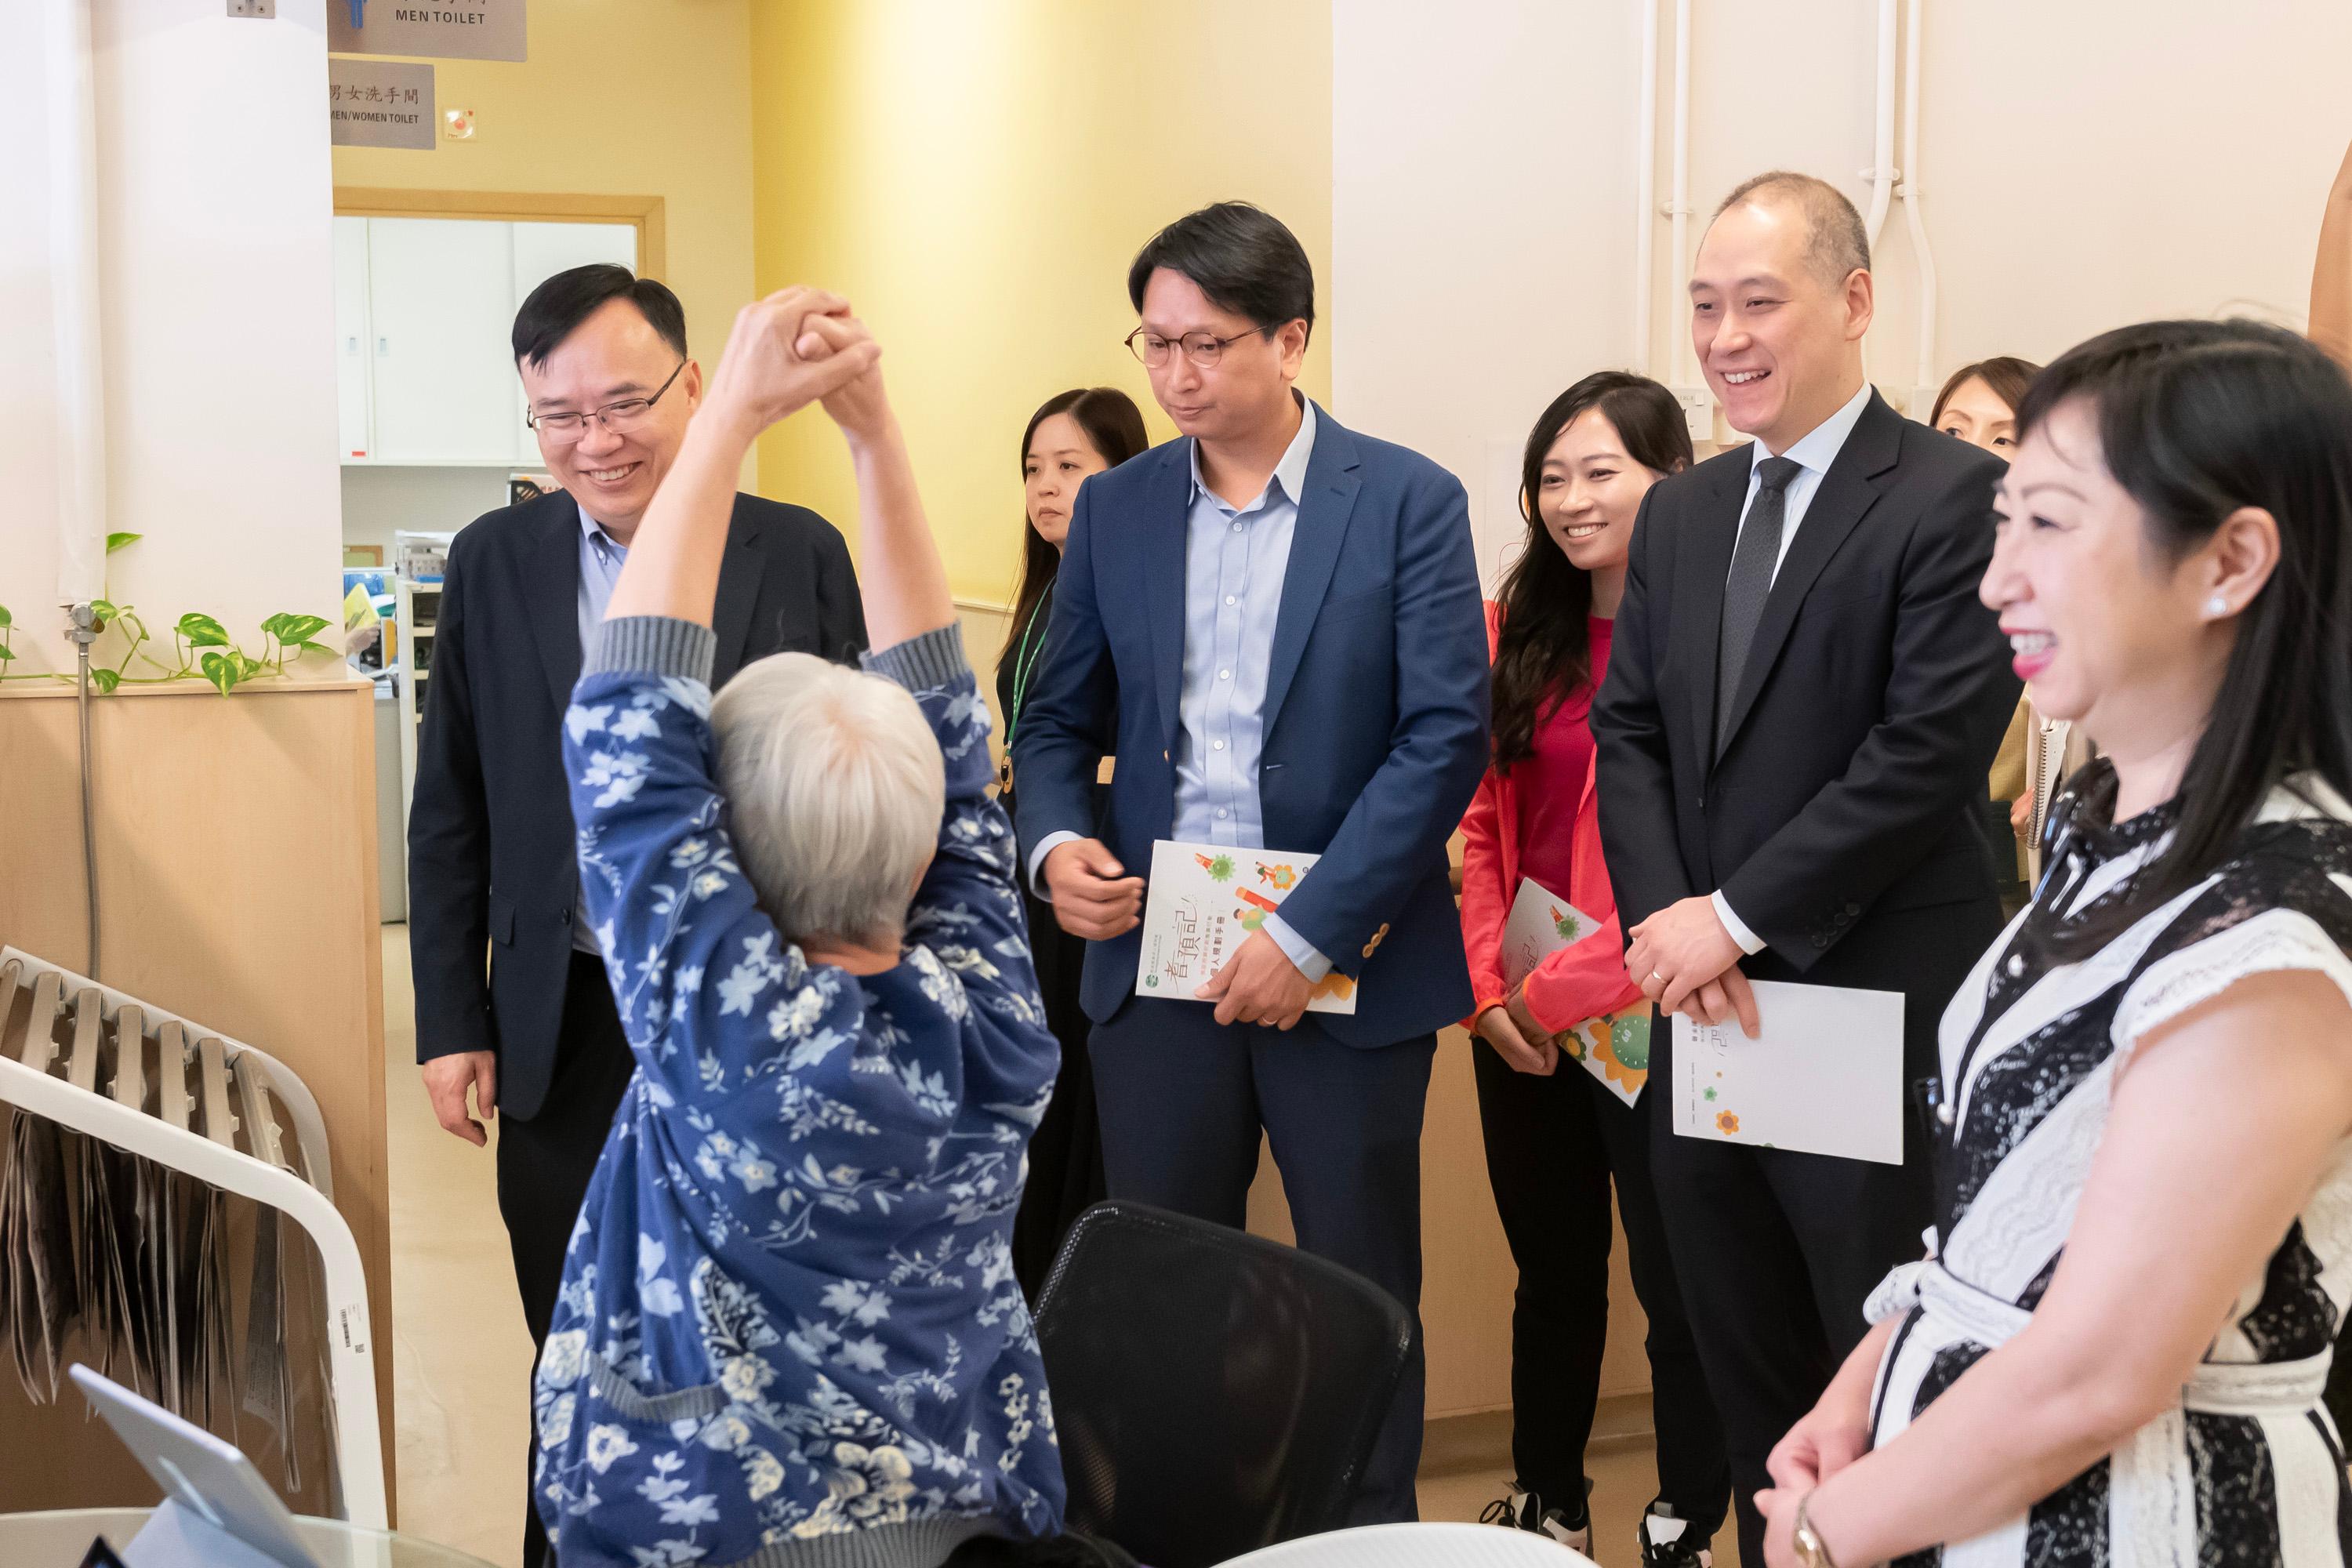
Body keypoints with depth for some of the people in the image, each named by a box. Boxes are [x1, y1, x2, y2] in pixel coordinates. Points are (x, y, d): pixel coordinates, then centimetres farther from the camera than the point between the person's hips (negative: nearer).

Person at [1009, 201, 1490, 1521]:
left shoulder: (1408, 500, -4)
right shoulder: (1116, 508, 8)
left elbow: (1448, 733, -10)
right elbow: (1060, 719, 13)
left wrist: (1310, 934, -17)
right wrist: (1057, 842, -9)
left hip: (1345, 963, -3)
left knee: (1360, 1288, 9)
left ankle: (1373, 1529, 25)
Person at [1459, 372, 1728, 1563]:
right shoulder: (1516, 629, 8)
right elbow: (1484, 818, 10)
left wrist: (1569, 984, -14)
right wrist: (1491, 984, -2)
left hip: (1653, 1015, -5)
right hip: (1521, 1026, 6)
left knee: (1676, 1283, 4)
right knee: (1552, 1271, 17)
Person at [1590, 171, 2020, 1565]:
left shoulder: (1953, 496, -9)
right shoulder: (1679, 514, 13)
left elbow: (1932, 749, -16)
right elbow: (1629, 733, 10)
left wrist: (1738, 916, -15)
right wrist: (1665, 919, -6)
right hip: (1709, 1010, 6)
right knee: (1747, 1372, 15)